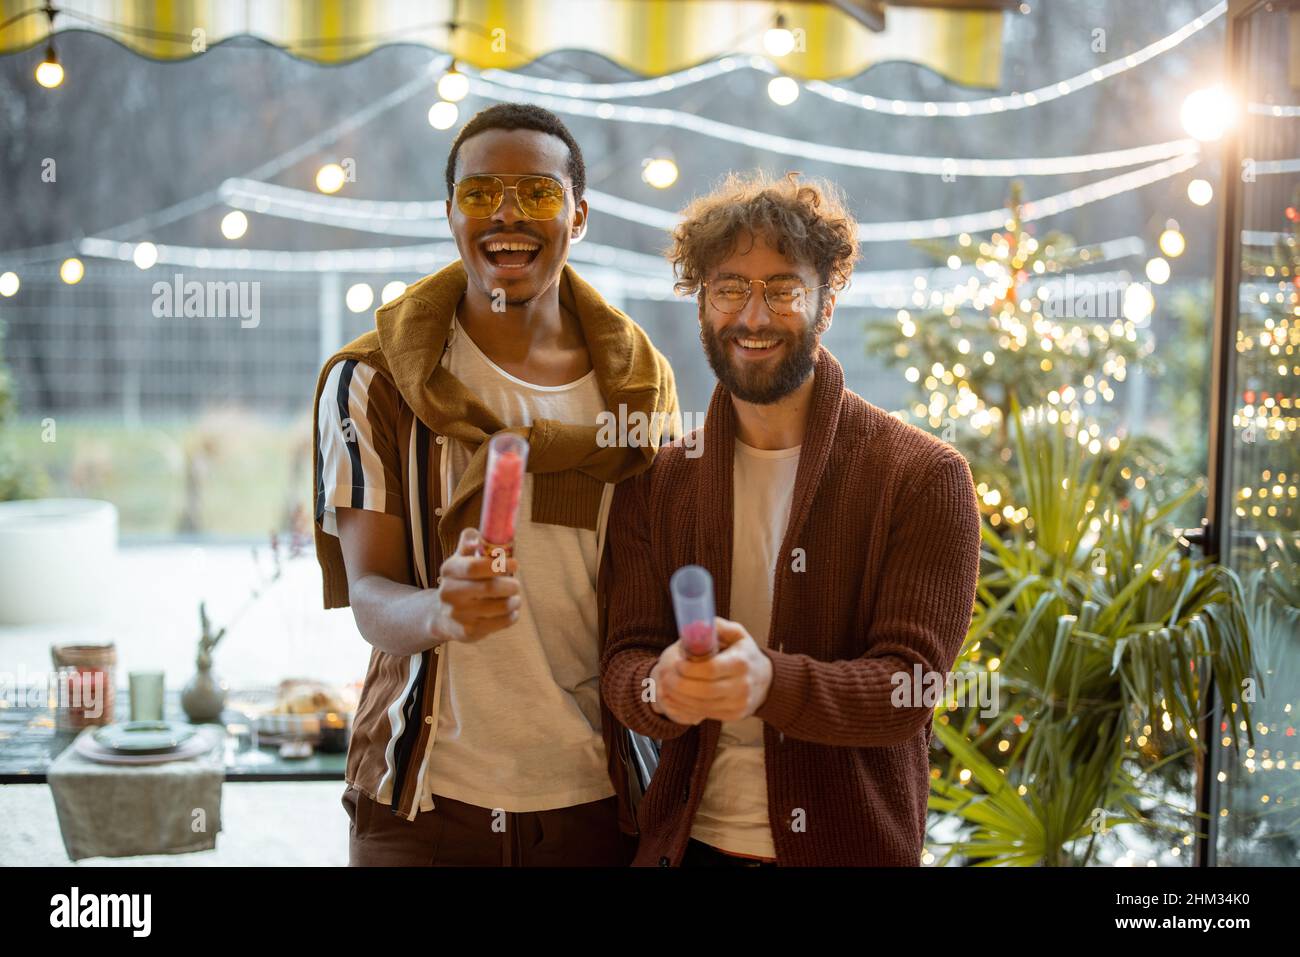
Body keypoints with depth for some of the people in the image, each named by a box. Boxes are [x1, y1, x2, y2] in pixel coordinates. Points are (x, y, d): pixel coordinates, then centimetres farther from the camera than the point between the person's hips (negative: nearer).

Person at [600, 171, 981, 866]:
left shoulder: (924, 476, -10)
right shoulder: (655, 482, 1)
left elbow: (909, 686, -16)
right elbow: (623, 663, -4)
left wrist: (769, 683, -35)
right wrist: (660, 689, -28)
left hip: (852, 847, -2)